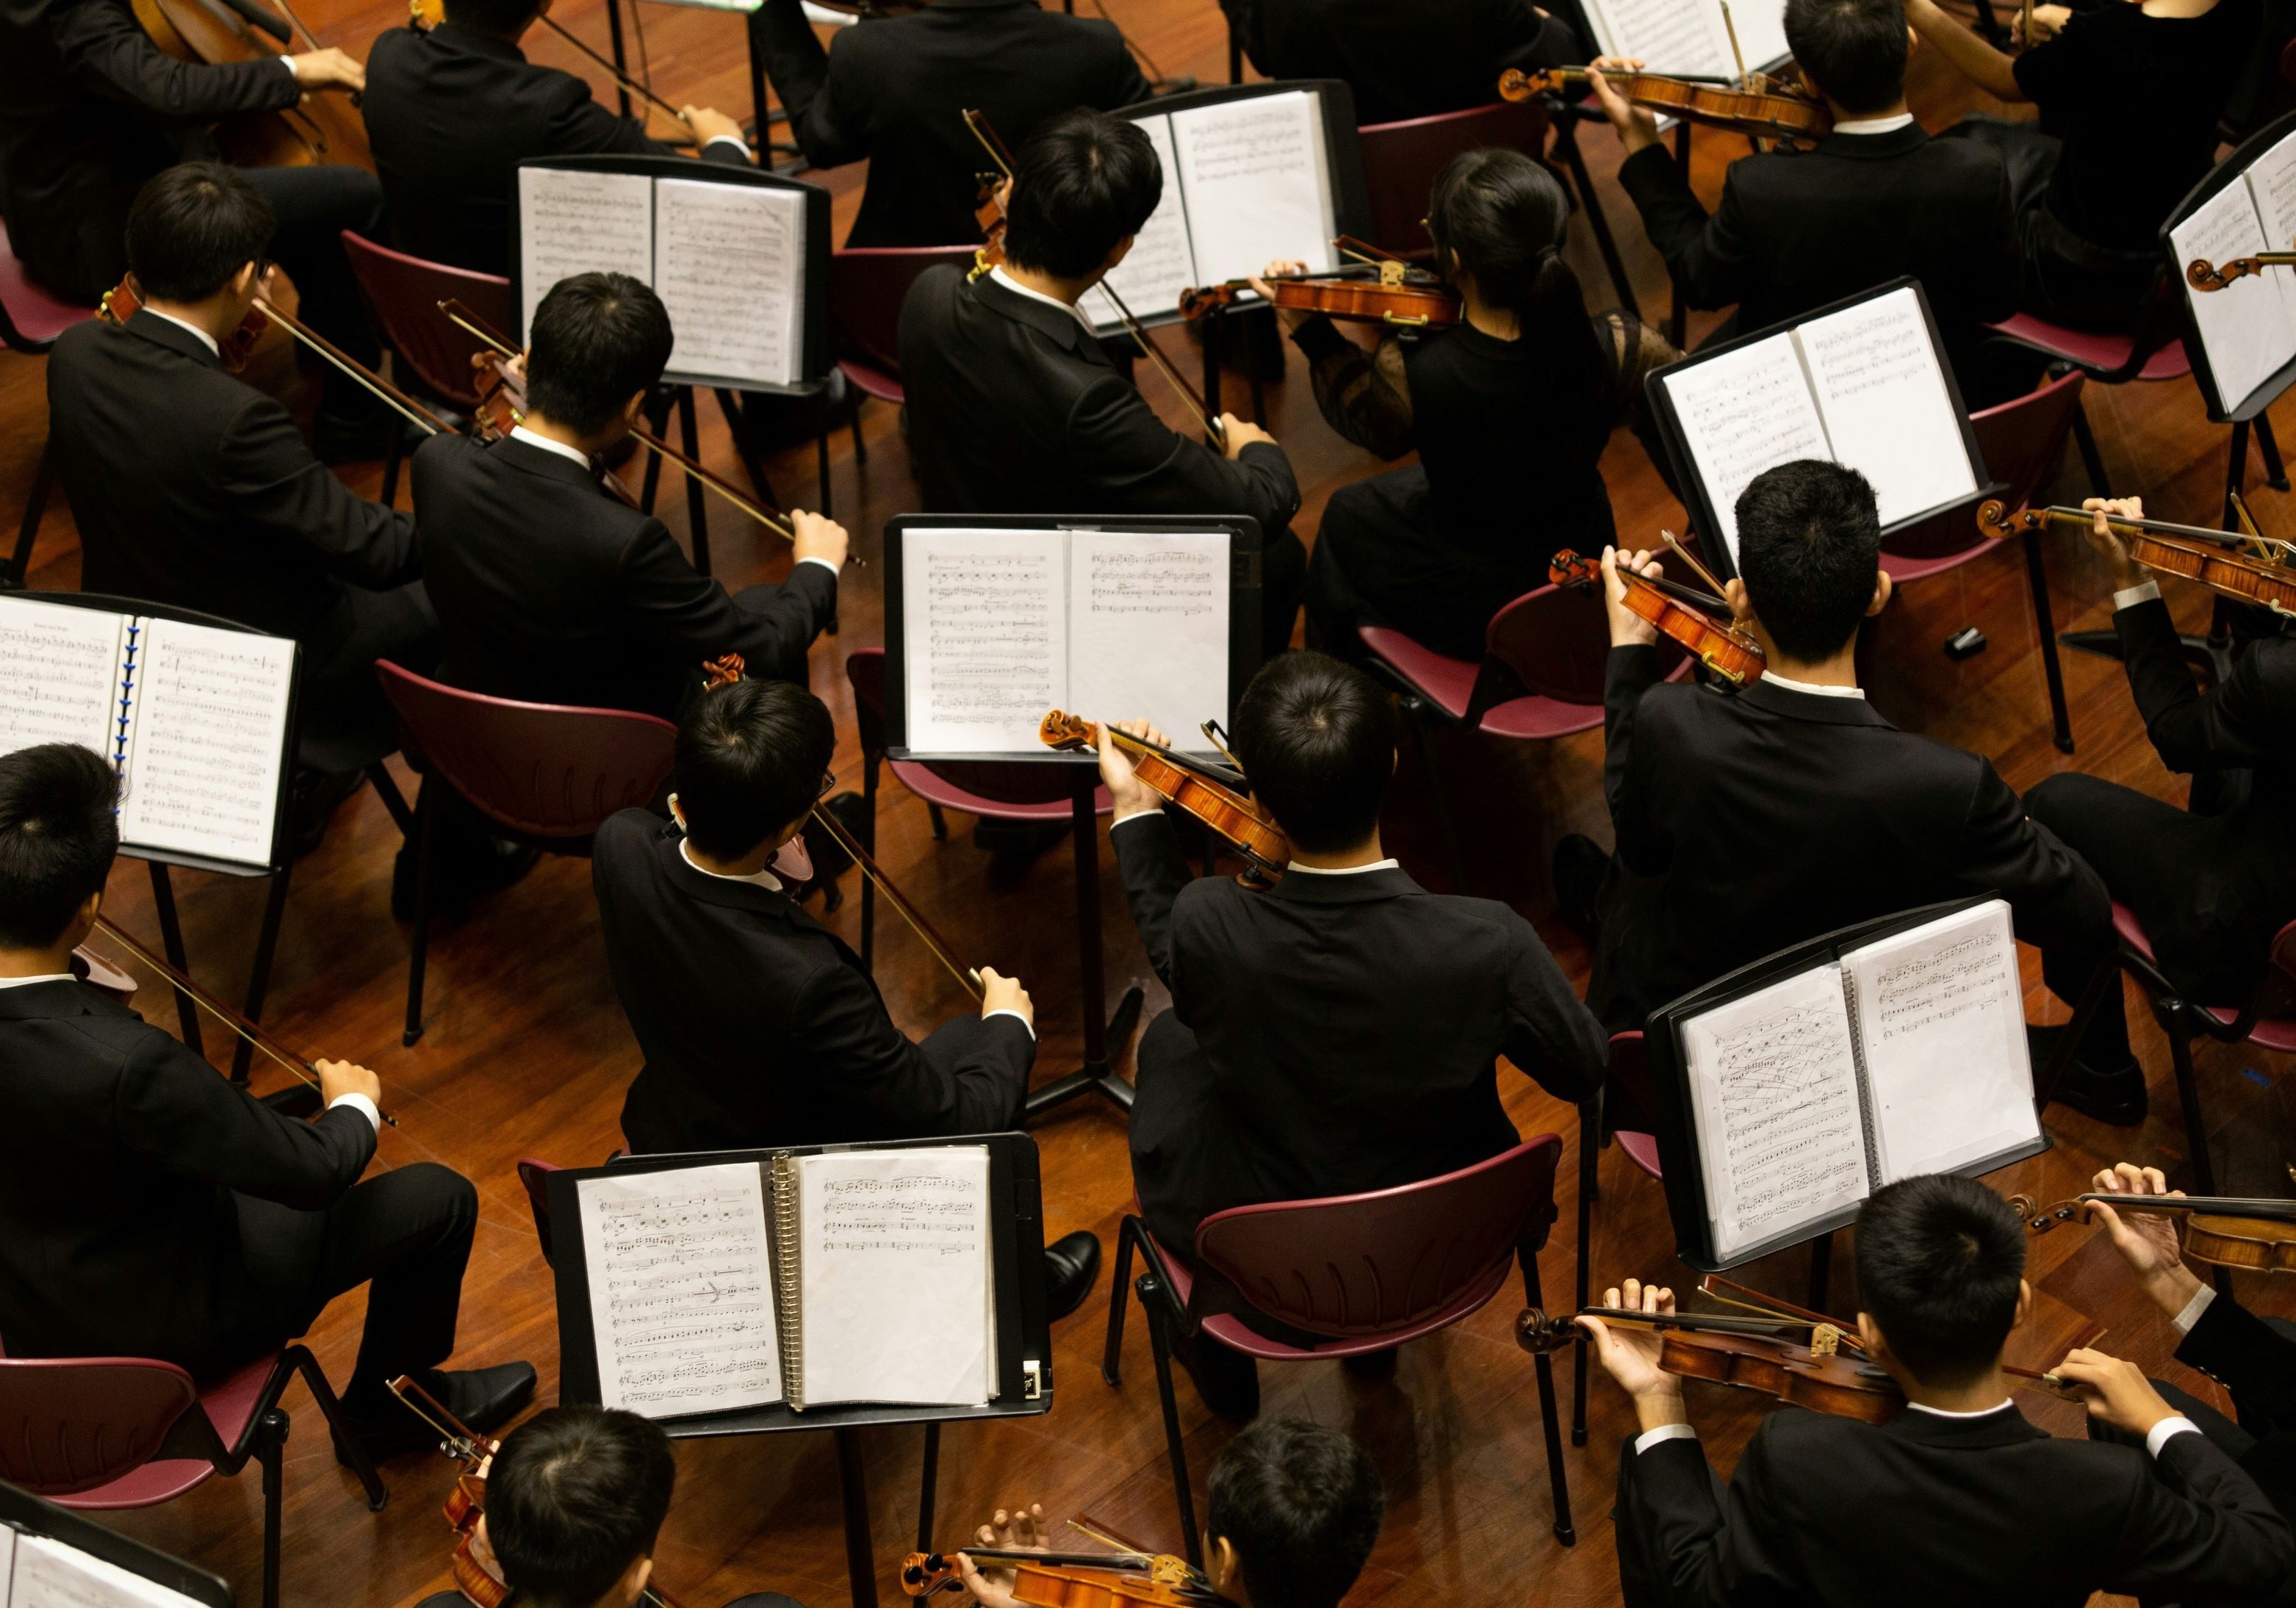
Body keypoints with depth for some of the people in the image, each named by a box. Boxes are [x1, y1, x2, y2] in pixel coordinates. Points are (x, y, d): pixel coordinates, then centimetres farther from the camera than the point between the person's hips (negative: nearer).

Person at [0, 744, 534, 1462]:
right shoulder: (124, 1066, -40)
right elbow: (313, 1172, -27)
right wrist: (355, 1107, -6)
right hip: (152, 1325, -7)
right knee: (440, 1198, 5)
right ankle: (388, 1406, 30)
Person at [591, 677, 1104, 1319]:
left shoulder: (621, 844, -24)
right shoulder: (806, 980, -42)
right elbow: (958, 1120, -25)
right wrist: (1010, 1024, -9)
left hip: (665, 1141, 6)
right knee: (970, 1038, 15)